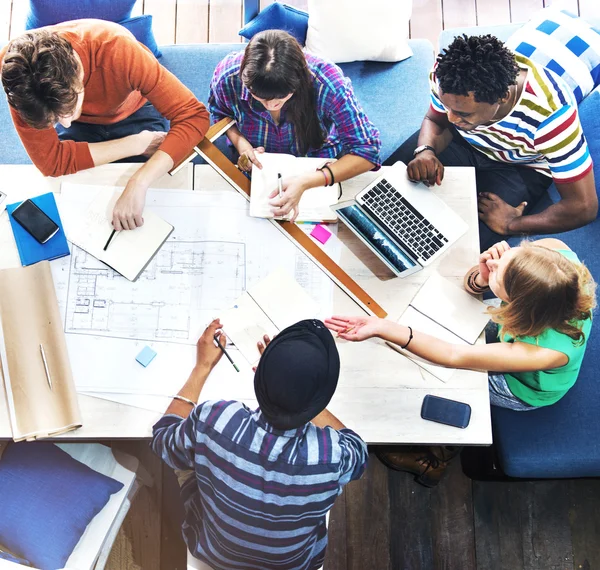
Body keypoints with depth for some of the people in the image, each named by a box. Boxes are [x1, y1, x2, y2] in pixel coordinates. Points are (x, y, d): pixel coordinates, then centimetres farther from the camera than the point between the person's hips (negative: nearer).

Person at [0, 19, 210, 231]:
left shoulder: (116, 49, -40)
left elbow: (194, 116, -42)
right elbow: (49, 161, -33)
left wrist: (138, 184, -52)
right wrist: (137, 144, -34)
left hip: (134, 113, -1)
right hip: (82, 125, 1)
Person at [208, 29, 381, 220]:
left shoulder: (327, 82, -36)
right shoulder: (228, 76, -27)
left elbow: (367, 150, -31)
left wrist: (305, 182, -44)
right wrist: (239, 142, -24)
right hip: (258, 166, 1)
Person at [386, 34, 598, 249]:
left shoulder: (551, 113, -38)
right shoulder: (448, 71, -27)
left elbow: (583, 207, -30)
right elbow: (436, 121, -5)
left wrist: (512, 224, -24)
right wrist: (425, 150, -27)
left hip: (520, 169, -3)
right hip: (463, 142, 4)